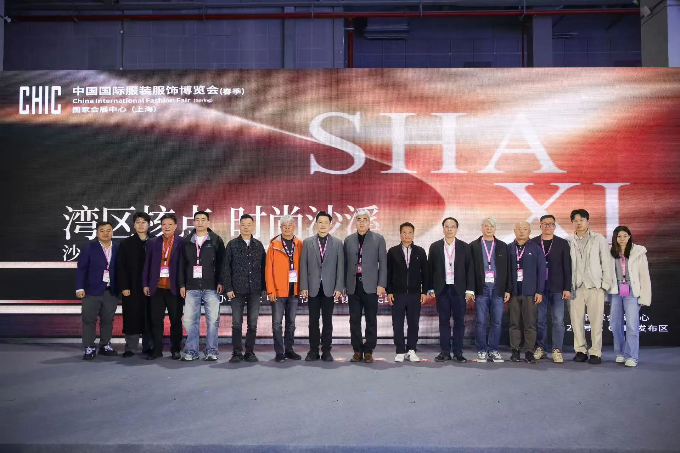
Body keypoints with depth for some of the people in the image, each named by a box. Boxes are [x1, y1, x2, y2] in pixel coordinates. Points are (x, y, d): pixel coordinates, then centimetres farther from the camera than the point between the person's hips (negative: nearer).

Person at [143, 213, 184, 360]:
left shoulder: (182, 242, -1)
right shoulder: (153, 242, 8)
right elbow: (147, 264, 8)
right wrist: (146, 284, 3)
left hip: (174, 287, -2)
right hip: (157, 287, 3)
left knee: (176, 320, 5)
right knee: (156, 320, 5)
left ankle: (175, 349, 14)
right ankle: (157, 350, 12)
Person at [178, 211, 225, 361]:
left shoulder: (216, 240, 4)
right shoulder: (186, 241, 11)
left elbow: (221, 263, 2)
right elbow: (182, 265, 11)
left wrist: (220, 282, -6)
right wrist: (182, 284, 5)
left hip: (211, 287, -2)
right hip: (191, 287, 2)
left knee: (213, 320, -1)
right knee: (190, 320, 2)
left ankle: (211, 351, 9)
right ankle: (191, 351, 12)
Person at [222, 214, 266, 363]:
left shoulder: (259, 245, 8)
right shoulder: (232, 244, 3)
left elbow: (263, 267, 9)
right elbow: (226, 267, 0)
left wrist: (264, 288, 4)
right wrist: (228, 288, -6)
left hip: (255, 290, 2)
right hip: (237, 290, -2)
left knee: (253, 323, 5)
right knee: (237, 323, 2)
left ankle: (250, 352, 14)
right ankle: (237, 352, 10)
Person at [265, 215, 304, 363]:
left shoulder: (299, 245, 6)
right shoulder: (274, 245, -2)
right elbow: (269, 269, -4)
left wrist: (302, 286, -1)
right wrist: (270, 290, -9)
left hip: (294, 289, 3)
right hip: (278, 290, -3)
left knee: (291, 322, 11)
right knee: (277, 323, 0)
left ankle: (289, 350, 21)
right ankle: (279, 352, 8)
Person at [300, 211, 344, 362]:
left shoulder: (337, 243, 5)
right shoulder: (307, 242, 6)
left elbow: (340, 267, 2)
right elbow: (303, 266, 3)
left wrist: (339, 287, -5)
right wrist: (304, 287, -4)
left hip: (329, 288, 0)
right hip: (313, 287, 1)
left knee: (328, 321, 5)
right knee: (313, 321, 6)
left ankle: (326, 351, 13)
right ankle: (313, 350, 15)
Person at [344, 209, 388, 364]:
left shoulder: (378, 239, 3)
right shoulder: (348, 240, 10)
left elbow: (383, 263, 0)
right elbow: (345, 264, 9)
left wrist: (381, 285, -7)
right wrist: (343, 284, 4)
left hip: (370, 285, -2)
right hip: (353, 285, 2)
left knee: (371, 320, 3)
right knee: (354, 320, 6)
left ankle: (368, 351, 11)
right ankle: (357, 350, 15)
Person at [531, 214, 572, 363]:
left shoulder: (562, 243, 6)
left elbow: (567, 267, 3)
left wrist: (567, 288, -4)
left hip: (557, 287, 0)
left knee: (558, 320, -2)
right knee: (540, 320, 5)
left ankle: (557, 350, 4)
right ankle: (540, 349, 15)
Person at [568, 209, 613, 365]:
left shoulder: (599, 239, 5)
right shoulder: (569, 242, 7)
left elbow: (606, 263, 4)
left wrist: (605, 284, -2)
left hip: (595, 286, -1)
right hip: (576, 287, 2)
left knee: (596, 320, -2)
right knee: (576, 320, 3)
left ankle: (596, 353, 6)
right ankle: (580, 350, 14)